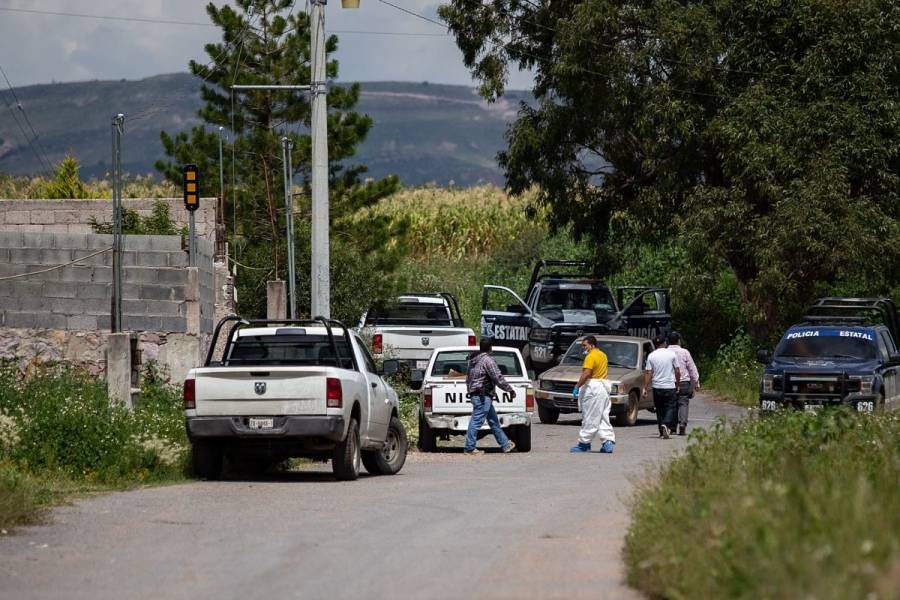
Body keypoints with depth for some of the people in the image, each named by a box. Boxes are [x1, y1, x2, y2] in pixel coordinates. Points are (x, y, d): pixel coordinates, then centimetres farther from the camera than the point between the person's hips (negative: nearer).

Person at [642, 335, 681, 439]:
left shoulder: (651, 356, 0)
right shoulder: (672, 354, -2)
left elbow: (648, 373, -3)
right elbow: (677, 372, 0)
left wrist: (645, 388, -1)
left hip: (657, 387, 2)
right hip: (670, 386, -2)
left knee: (659, 409, 12)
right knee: (670, 407, 1)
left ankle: (661, 431, 14)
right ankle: (666, 424, -24)